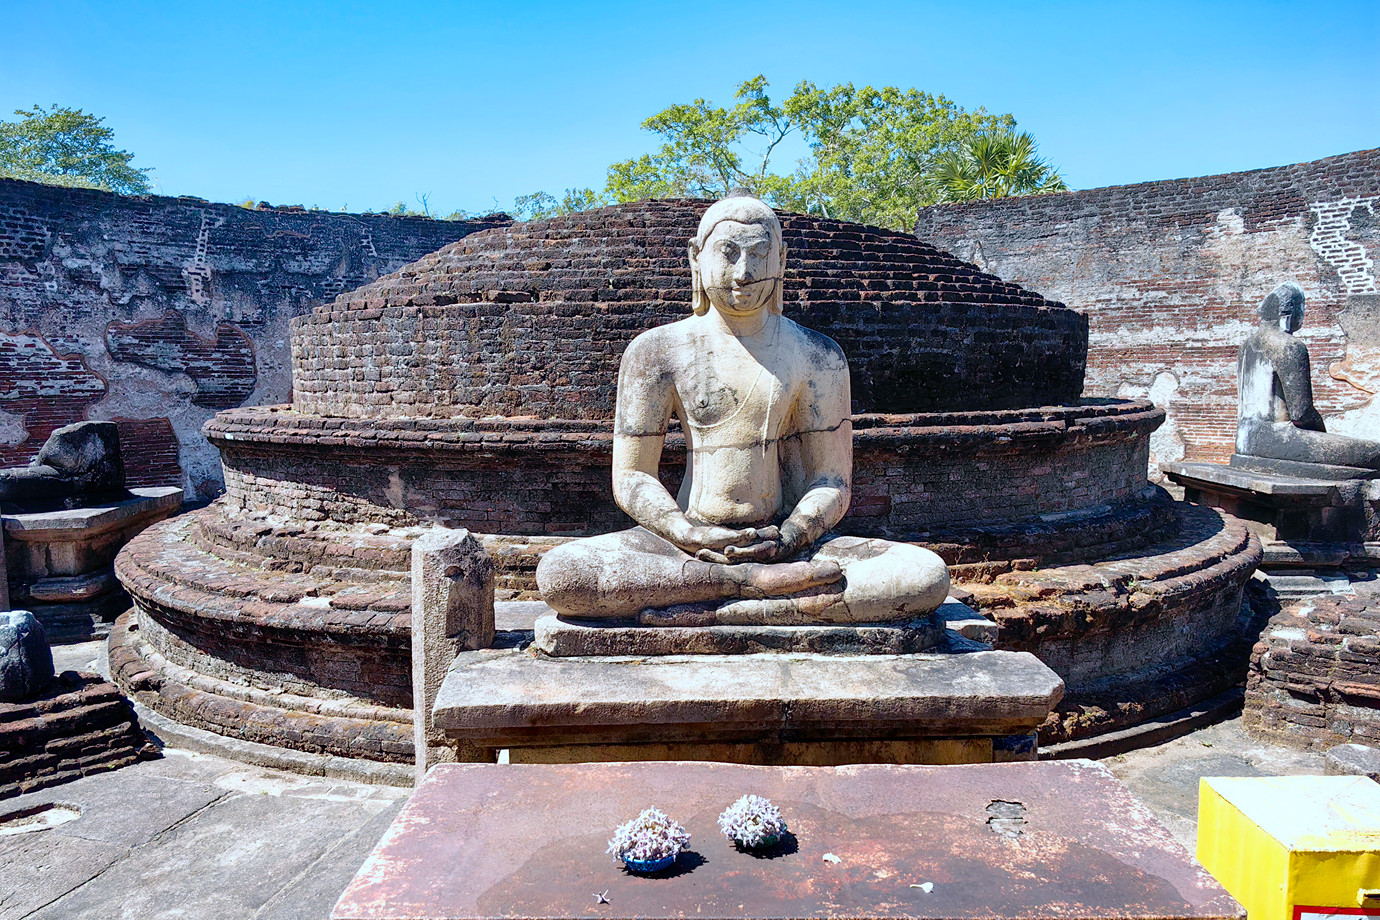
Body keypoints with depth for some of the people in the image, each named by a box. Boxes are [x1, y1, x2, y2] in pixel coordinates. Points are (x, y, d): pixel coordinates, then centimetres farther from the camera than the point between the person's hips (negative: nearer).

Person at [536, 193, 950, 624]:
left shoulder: (817, 357, 5)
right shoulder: (657, 351, 2)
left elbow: (833, 481, 4)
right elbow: (631, 476, 0)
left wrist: (787, 539, -17)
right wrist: (689, 535, -19)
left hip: (788, 541, 1)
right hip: (687, 544, -1)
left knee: (928, 576, -26)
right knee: (558, 574, -29)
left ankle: (712, 613, -30)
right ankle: (759, 581, -28)